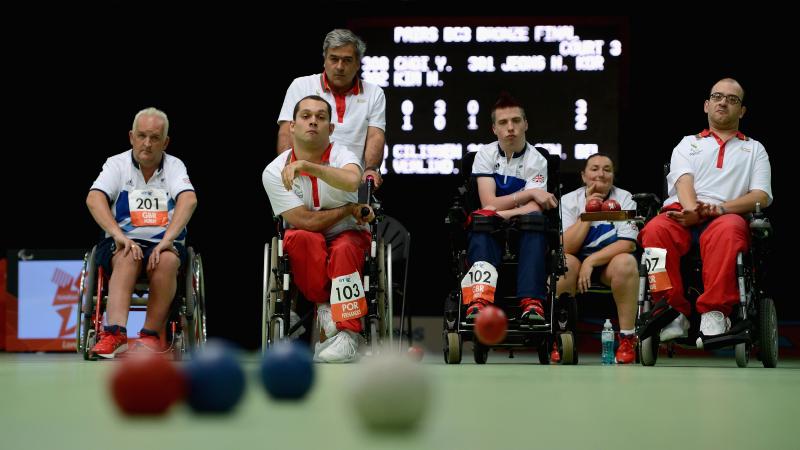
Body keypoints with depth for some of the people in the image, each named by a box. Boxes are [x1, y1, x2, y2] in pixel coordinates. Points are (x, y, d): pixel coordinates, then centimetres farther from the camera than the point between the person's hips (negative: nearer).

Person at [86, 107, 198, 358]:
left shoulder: (174, 166, 5)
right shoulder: (117, 164, 4)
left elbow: (189, 200, -14)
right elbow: (94, 199, -13)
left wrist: (167, 239, -30)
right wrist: (118, 235, -30)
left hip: (163, 243, 1)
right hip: (125, 241, -1)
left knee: (167, 260, -33)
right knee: (128, 257, -34)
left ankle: (152, 335, -27)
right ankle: (115, 334, -50)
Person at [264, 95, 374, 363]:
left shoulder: (341, 155, -11)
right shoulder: (274, 172, -8)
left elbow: (351, 181, -37)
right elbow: (306, 221, -14)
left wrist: (305, 165, -43)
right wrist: (350, 209, -11)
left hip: (350, 235, -1)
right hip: (308, 248, 1)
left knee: (344, 250, -36)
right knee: (297, 238, -35)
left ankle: (348, 334, -33)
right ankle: (324, 306, -20)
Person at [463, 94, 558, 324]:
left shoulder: (536, 161, 0)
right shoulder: (485, 154, 3)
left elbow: (533, 209, -14)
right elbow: (489, 203, -9)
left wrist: (499, 213, -25)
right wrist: (531, 193, -12)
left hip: (524, 235, 0)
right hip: (491, 236, 0)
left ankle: (531, 302, -47)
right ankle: (479, 300, -54)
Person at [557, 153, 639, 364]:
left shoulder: (623, 198, -6)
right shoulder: (568, 201, -5)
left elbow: (628, 244, -16)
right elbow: (566, 248, -15)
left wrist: (591, 261, -24)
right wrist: (587, 213, -21)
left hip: (609, 262, 0)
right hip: (577, 263, 0)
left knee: (626, 262, -34)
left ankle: (627, 339, -27)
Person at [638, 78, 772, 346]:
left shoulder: (754, 149, 27)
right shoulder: (689, 143, 30)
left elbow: (762, 196, 10)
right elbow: (684, 180, 8)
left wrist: (719, 208, -10)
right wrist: (692, 209, -17)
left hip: (727, 216, -1)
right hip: (681, 214, 1)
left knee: (728, 231, -41)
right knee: (655, 231, -36)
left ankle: (714, 313, -41)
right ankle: (674, 312, -31)